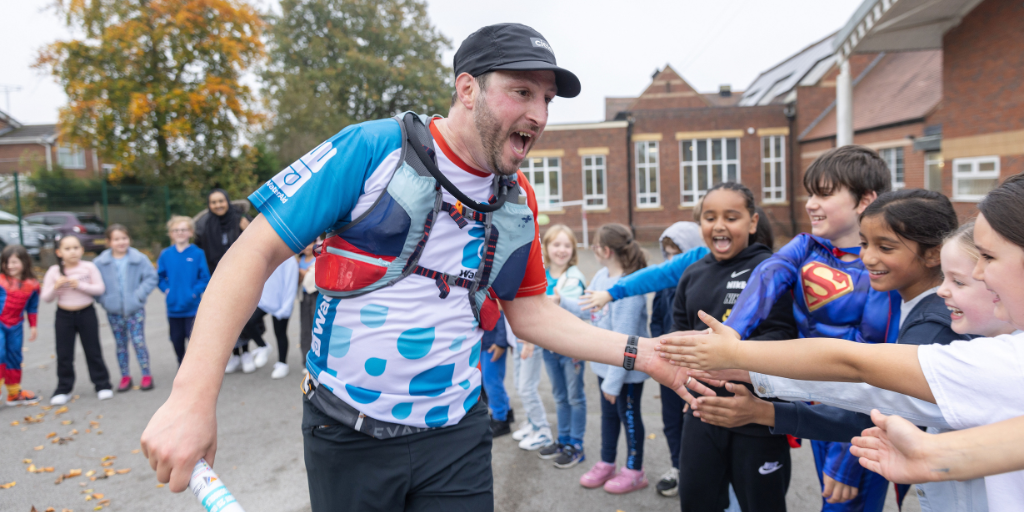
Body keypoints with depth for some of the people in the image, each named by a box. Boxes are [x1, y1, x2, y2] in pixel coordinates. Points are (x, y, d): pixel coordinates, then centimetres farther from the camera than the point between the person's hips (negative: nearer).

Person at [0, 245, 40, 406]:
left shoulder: (31, 284, 0)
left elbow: (32, 307, 10)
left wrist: (33, 326, 13)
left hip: (16, 327, 4)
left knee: (14, 358, 13)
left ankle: (14, 393, 26)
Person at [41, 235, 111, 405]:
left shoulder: (89, 267, -6)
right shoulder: (54, 271, -4)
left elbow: (100, 289, -9)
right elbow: (46, 298, -2)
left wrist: (80, 285, -21)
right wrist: (56, 286, -21)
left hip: (86, 313, -1)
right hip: (64, 315, 1)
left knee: (93, 351, 6)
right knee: (64, 354, 6)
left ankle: (102, 385, 14)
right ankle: (63, 389, 17)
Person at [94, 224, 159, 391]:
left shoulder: (139, 259, -6)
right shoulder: (100, 262, -2)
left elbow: (151, 277, -4)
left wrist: (140, 294, -11)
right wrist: (102, 299, -6)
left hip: (135, 309, -2)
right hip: (113, 311, 2)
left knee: (139, 342, -3)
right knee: (120, 345, 11)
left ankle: (146, 375, 7)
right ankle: (125, 376, 21)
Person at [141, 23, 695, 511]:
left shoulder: (519, 200, 2)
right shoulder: (374, 148, -14)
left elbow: (530, 312, 6)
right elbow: (256, 252, -15)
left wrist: (639, 353, -4)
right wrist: (193, 394, -23)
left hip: (455, 436, 4)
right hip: (347, 435, -3)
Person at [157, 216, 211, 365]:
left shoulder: (197, 253, -6)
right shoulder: (165, 255, 2)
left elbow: (205, 278, -5)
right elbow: (160, 277, 10)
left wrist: (195, 292, -15)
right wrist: (167, 290, -4)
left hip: (193, 307, -3)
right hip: (173, 307, 4)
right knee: (177, 340, 15)